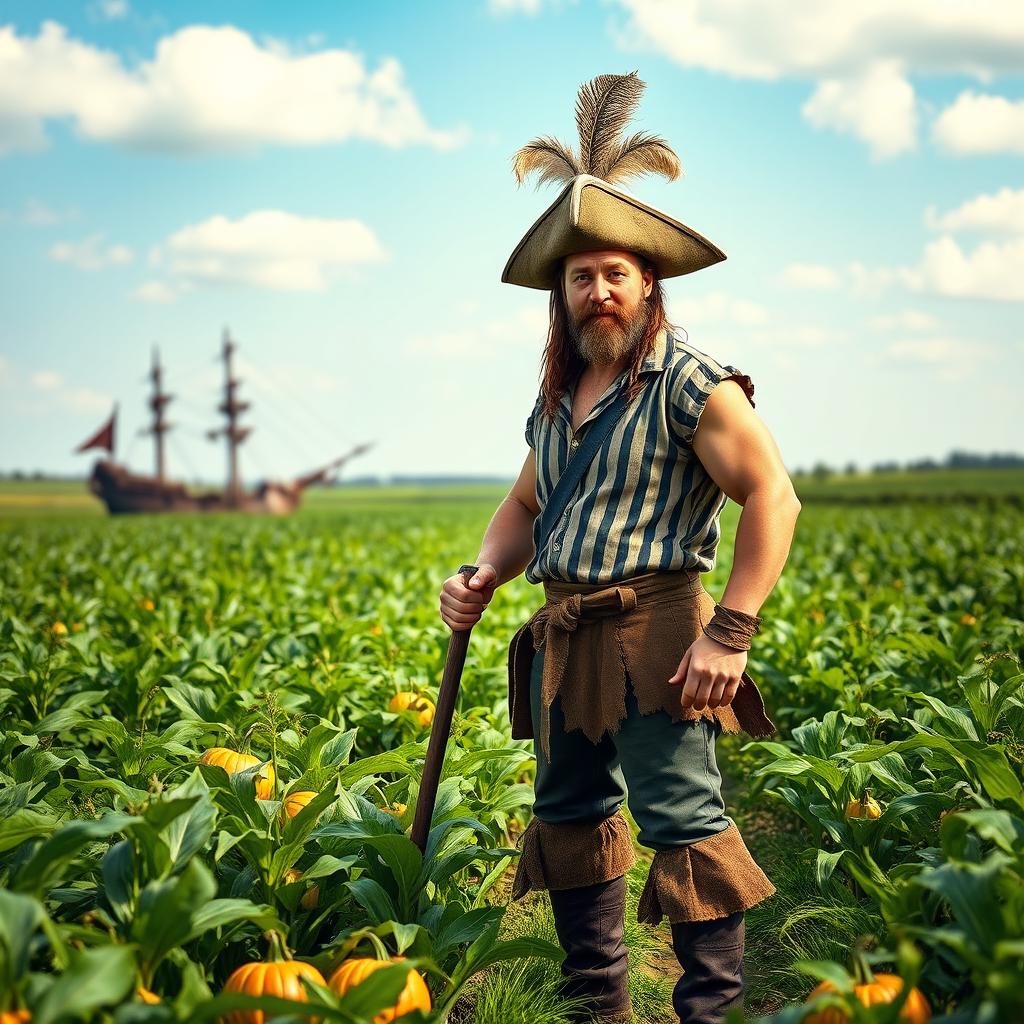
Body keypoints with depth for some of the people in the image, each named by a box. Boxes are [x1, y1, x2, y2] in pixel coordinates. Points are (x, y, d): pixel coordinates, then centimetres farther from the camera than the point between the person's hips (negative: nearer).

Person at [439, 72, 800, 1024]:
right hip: (562, 637, 8)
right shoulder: (555, 399, 14)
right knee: (569, 815, 15)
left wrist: (730, 634, -20)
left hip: (654, 639, -8)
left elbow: (773, 498, -14)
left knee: (681, 819, -9)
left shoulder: (689, 383, -9)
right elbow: (524, 505, 25)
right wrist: (484, 575, 4)